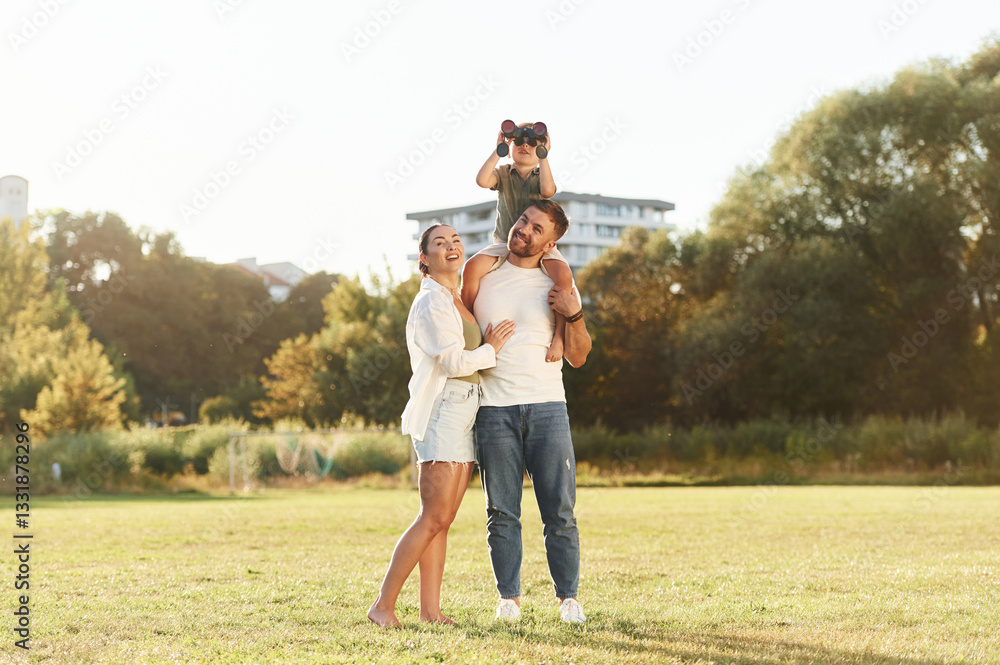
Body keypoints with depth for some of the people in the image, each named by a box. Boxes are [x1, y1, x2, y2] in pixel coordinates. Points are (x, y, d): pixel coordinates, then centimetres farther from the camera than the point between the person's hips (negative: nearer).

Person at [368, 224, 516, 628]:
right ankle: (383, 605, -8)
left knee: (443, 520, 5)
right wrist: (491, 349, -2)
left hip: (465, 413, 9)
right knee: (434, 517, -12)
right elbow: (453, 362, -16)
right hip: (441, 410, -9)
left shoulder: (457, 302, 21)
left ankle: (430, 610, 5)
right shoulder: (431, 301, -8)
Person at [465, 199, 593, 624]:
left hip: (547, 406, 0)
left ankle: (568, 597, 7)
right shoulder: (480, 274, 10)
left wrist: (574, 315, -6)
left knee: (560, 512, -2)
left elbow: (577, 357, 9)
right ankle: (509, 596, 10)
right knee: (502, 512, 1)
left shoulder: (558, 286, 9)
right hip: (494, 409, 0)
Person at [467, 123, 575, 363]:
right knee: (473, 267, -27)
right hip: (505, 242, 1)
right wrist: (498, 150, -14)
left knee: (563, 274, -31)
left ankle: (559, 335, -24)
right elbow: (482, 180, -17)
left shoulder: (542, 176, 5)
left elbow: (548, 190, -20)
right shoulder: (503, 174, 6)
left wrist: (543, 155, -16)